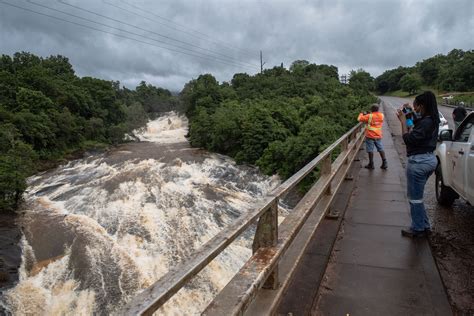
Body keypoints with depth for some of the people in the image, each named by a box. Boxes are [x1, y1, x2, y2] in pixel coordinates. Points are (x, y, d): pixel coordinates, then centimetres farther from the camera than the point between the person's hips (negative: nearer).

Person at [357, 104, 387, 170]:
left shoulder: (369, 116, -15)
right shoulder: (381, 115, 1)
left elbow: (359, 119, -7)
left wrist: (361, 114, 13)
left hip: (370, 136, -5)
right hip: (378, 136, 5)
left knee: (370, 150, 2)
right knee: (381, 149, 11)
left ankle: (371, 164, 7)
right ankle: (384, 163, 11)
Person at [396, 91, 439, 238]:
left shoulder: (426, 122, -21)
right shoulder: (432, 120, 9)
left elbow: (408, 139, -23)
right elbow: (418, 131, 14)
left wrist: (403, 121, -16)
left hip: (419, 162, -10)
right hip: (429, 159, 10)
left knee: (415, 197, 3)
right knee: (417, 195, 21)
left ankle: (418, 229, 16)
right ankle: (424, 226, 30)